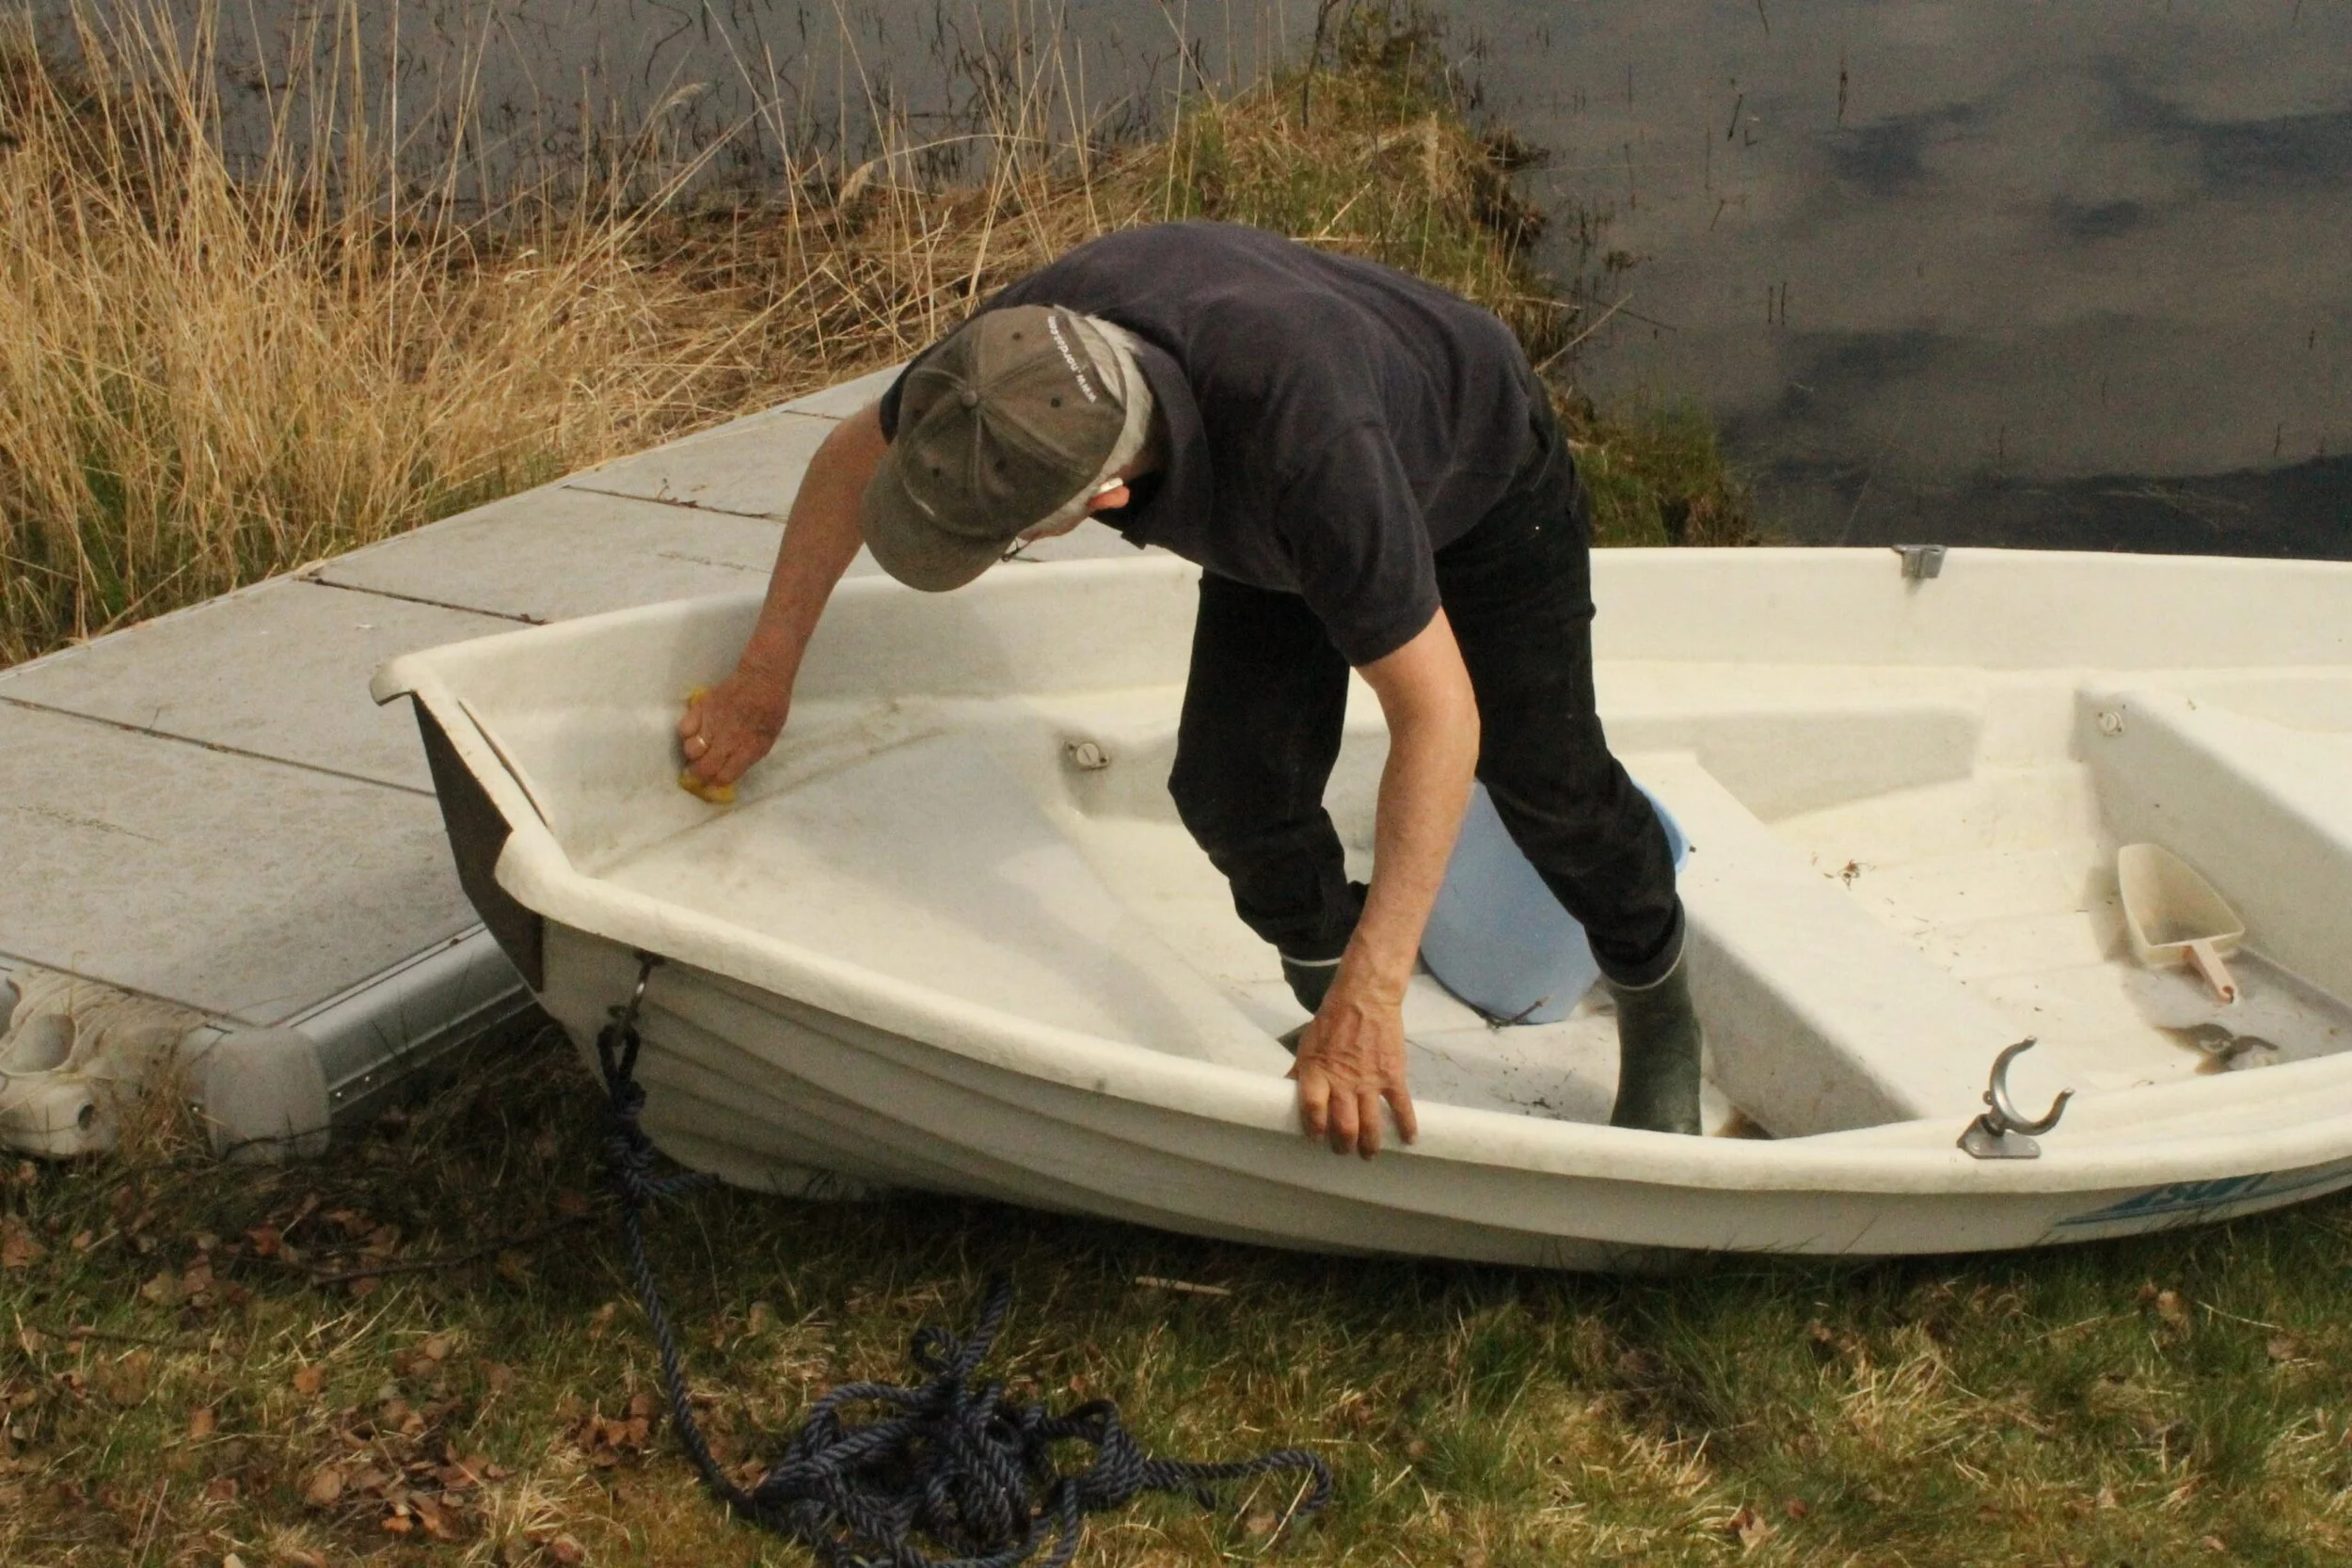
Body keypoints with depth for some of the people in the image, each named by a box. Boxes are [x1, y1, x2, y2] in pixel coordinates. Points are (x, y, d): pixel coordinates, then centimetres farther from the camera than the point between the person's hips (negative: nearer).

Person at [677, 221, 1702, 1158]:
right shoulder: (1028, 348, -34)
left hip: (1483, 483, -5)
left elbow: (1437, 715, -44)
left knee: (1541, 777, 3)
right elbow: (851, 460, -12)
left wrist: (1370, 995, -45)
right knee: (1231, 786, -5)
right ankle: (1332, 1003, 23)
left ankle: (1659, 1018, 32)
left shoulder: (1304, 448, -52)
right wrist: (764, 679, -6)